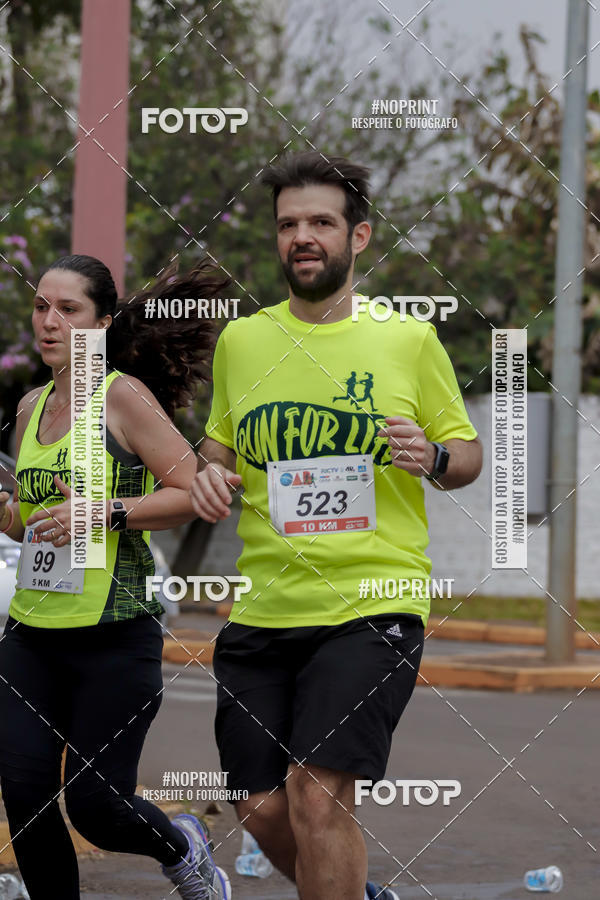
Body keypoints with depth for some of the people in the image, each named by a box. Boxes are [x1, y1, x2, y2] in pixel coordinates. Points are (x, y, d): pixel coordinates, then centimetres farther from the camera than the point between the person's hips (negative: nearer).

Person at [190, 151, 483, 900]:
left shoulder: (409, 340, 2)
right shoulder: (239, 341, 9)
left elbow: (467, 454, 9)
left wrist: (434, 458, -13)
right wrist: (208, 473, 1)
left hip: (373, 606, -4)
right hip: (261, 611, 4)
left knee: (315, 791, -19)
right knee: (264, 811, 3)